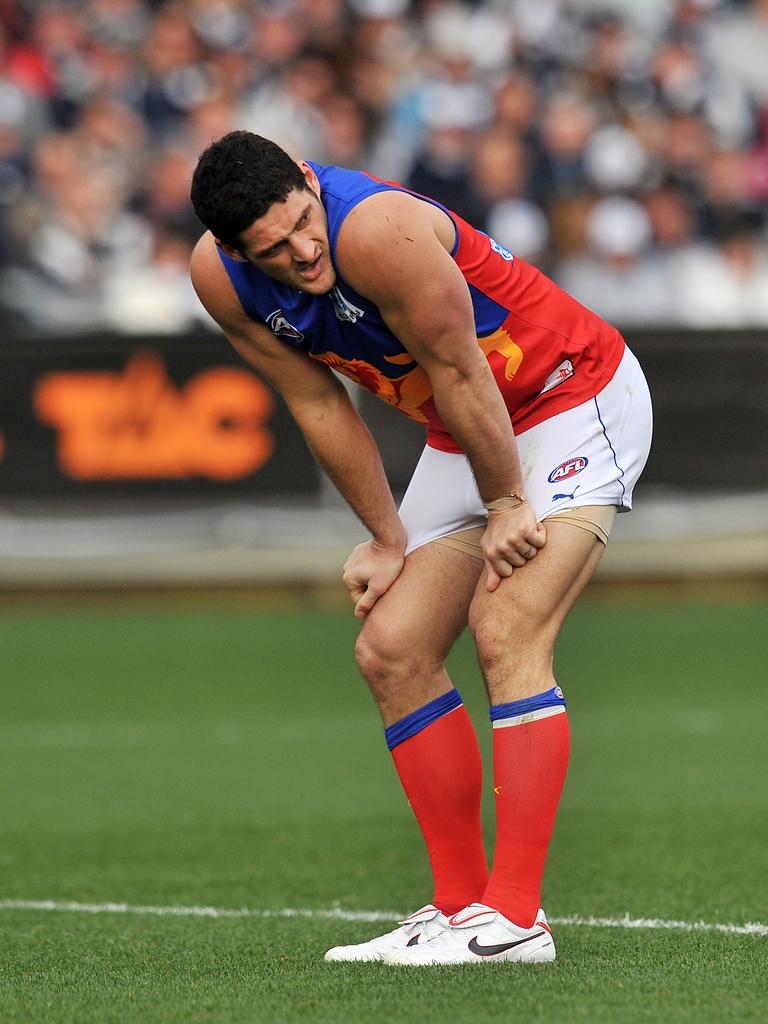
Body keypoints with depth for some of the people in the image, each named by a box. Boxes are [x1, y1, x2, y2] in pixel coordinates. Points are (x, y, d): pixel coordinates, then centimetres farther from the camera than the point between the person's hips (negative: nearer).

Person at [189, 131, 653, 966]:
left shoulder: (380, 231, -35)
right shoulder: (220, 279, -12)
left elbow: (460, 373, -24)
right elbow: (320, 406, 0)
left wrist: (506, 504, -14)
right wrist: (388, 539, 3)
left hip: (578, 401, -8)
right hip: (464, 437, 8)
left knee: (506, 634, -21)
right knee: (391, 653, 2)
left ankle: (516, 916, -21)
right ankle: (460, 903, 8)